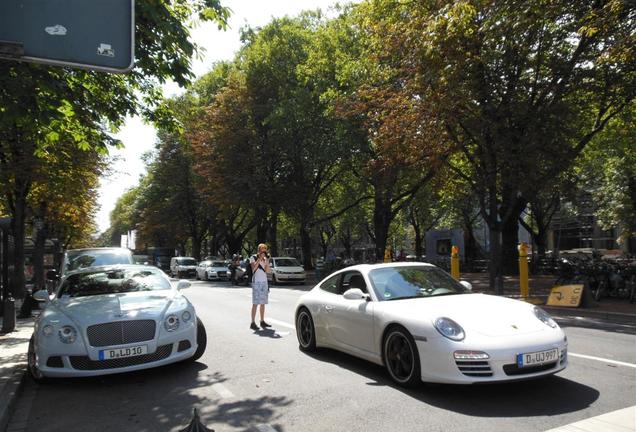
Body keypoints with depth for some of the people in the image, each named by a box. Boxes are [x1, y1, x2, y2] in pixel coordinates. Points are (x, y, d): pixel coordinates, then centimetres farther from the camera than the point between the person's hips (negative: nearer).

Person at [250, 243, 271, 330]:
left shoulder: (265, 259, 13)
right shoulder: (253, 258, -1)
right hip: (256, 282, -6)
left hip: (264, 282, 6)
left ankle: (262, 321, 14)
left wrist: (267, 260, -4)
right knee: (255, 303, -9)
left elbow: (267, 271, 3)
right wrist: (260, 258, -17)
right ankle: (253, 323, -8)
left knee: (263, 303, 7)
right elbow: (253, 268, -17)